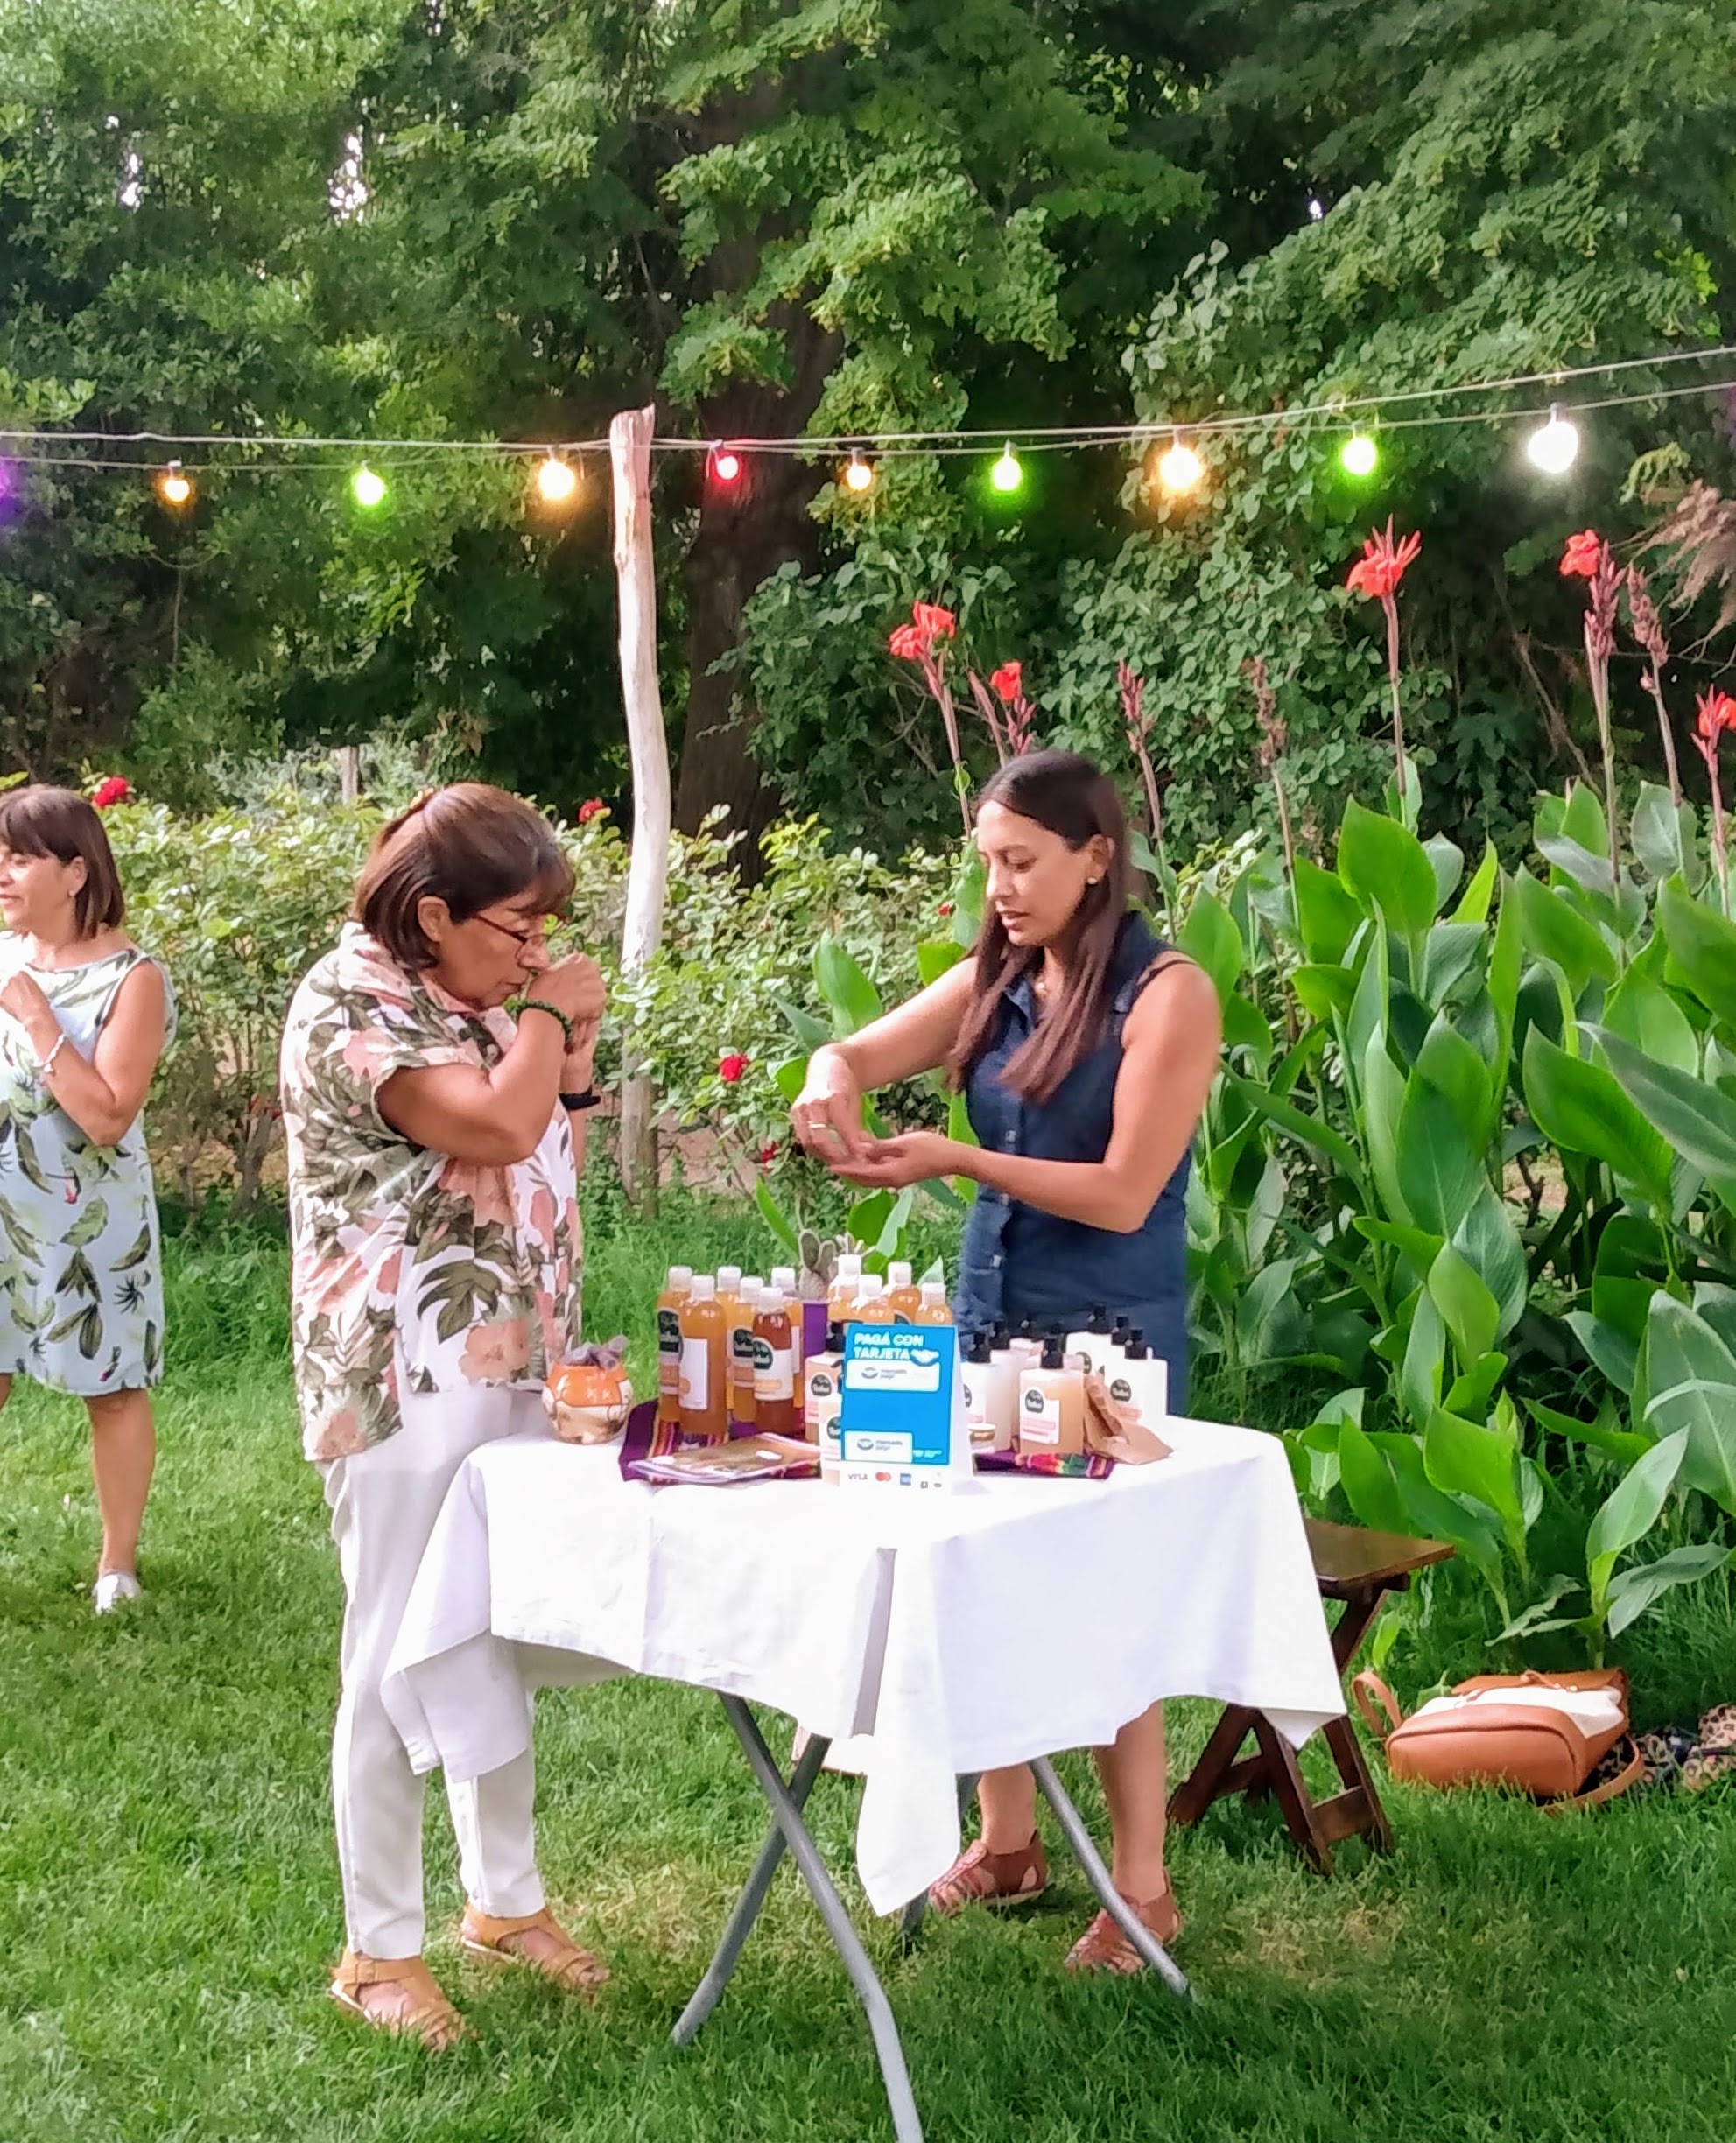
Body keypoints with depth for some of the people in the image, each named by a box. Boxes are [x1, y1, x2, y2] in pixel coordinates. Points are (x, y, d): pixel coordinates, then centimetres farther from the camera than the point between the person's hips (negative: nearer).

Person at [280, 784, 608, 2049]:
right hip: (406, 1380, -8)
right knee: (400, 1661, -1)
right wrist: (550, 1014, -9)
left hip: (516, 1373, 8)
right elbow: (494, 1124, -26)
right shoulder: (349, 1001, -13)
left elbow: (550, 1152, 22)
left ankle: (505, 1898, 29)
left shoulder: (471, 1001, 14)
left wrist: (571, 1043, 7)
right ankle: (380, 1949, 11)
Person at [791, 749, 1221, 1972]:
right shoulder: (995, 982, 7)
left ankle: (1143, 1892, 14)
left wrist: (956, 1161, -21)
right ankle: (1008, 1845, 30)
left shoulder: (1167, 994, -13)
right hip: (989, 1317, 6)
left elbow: (1122, 1193, -17)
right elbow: (859, 1053, 7)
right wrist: (833, 1082, -17)